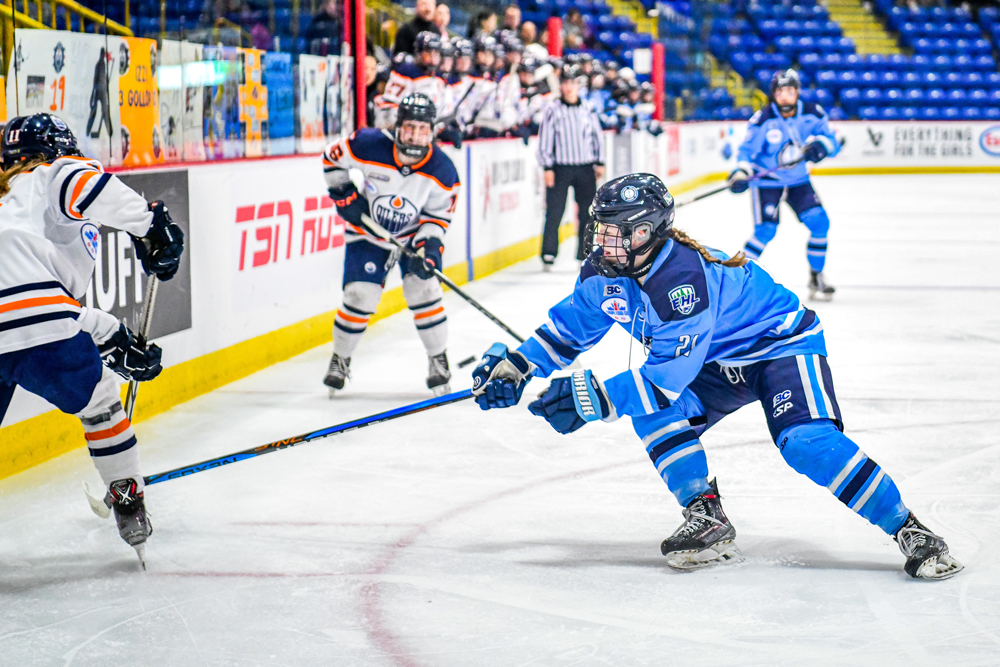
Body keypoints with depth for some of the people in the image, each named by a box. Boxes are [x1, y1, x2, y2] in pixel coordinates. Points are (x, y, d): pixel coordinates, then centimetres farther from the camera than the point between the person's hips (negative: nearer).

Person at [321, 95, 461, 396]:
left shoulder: (442, 172, -22)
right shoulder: (369, 146, -26)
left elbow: (438, 216, -11)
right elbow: (333, 157, -7)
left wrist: (428, 247, -25)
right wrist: (344, 195, -11)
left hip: (416, 234, 0)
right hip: (369, 233, 0)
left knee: (424, 290, -13)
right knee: (359, 296, -6)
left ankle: (438, 361, 7)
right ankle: (340, 360, 17)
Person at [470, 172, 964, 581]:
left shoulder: (684, 277, -36)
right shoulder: (603, 273, -9)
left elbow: (672, 371, -38)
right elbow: (571, 327, 8)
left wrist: (596, 399, -41)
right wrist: (515, 366, -4)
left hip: (782, 343, -8)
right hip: (718, 363, 8)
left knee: (806, 442, -28)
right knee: (653, 411, -15)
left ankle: (909, 531, -21)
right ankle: (707, 521, -5)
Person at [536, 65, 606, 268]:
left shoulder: (587, 110, 8)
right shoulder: (553, 111, -1)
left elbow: (597, 136, 15)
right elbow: (545, 140, -1)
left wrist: (600, 162, 10)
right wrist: (547, 167, -7)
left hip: (585, 168, 3)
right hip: (560, 168, -3)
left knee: (587, 213, 3)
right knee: (554, 212, -5)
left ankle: (586, 254, 12)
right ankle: (548, 255, 1)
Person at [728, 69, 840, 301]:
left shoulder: (813, 114, -9)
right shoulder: (763, 119, -18)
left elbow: (832, 142, -7)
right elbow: (747, 149, -16)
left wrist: (821, 144, -30)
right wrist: (741, 172, -34)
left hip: (798, 180, 4)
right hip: (766, 181, -4)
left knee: (819, 221, -9)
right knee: (765, 230, -17)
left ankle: (816, 277, 7)